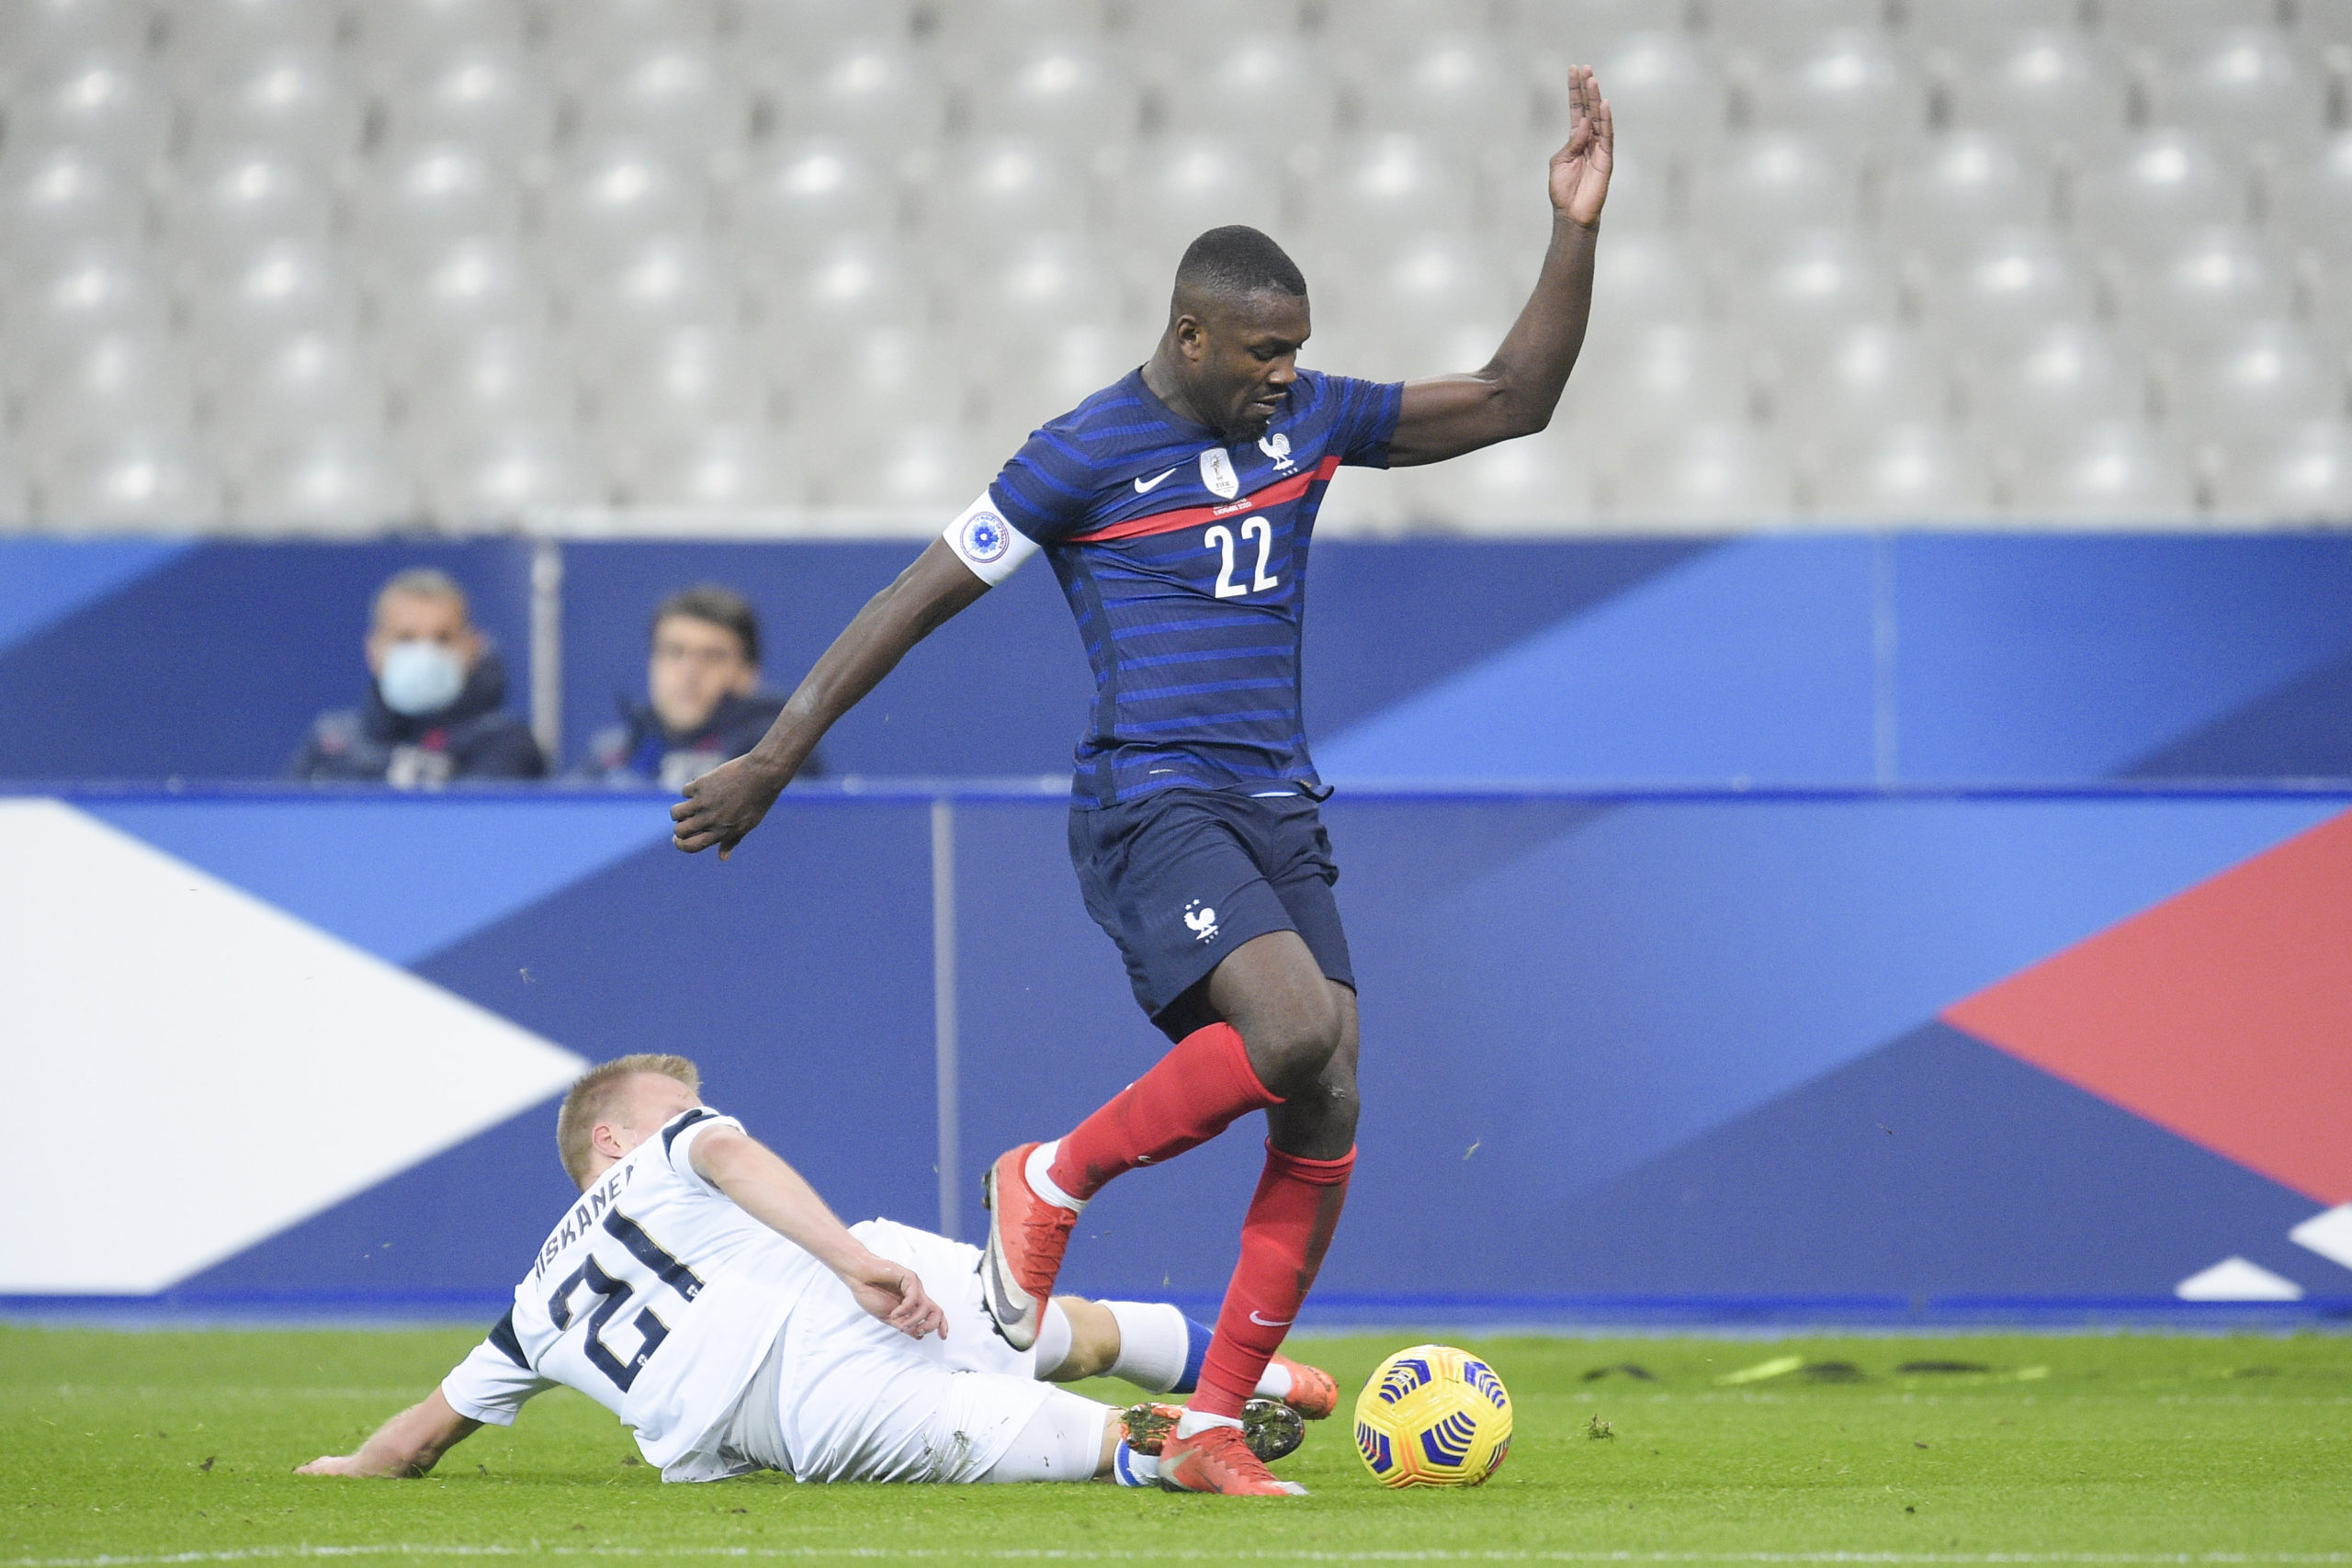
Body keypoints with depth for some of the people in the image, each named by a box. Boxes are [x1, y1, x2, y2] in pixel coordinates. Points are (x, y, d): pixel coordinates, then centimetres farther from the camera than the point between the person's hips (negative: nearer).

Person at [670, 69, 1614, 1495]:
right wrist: (775, 758, -1)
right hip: (1151, 804, -7)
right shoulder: (1087, 455, -6)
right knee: (1296, 1028, -29)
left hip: (1282, 815, 7)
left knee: (1325, 1122, -3)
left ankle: (1213, 1429, 5)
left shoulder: (1309, 420, 11)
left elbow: (1514, 402, 17)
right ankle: (1051, 1185, -7)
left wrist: (1576, 233, 6)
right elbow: (915, 602, -1)